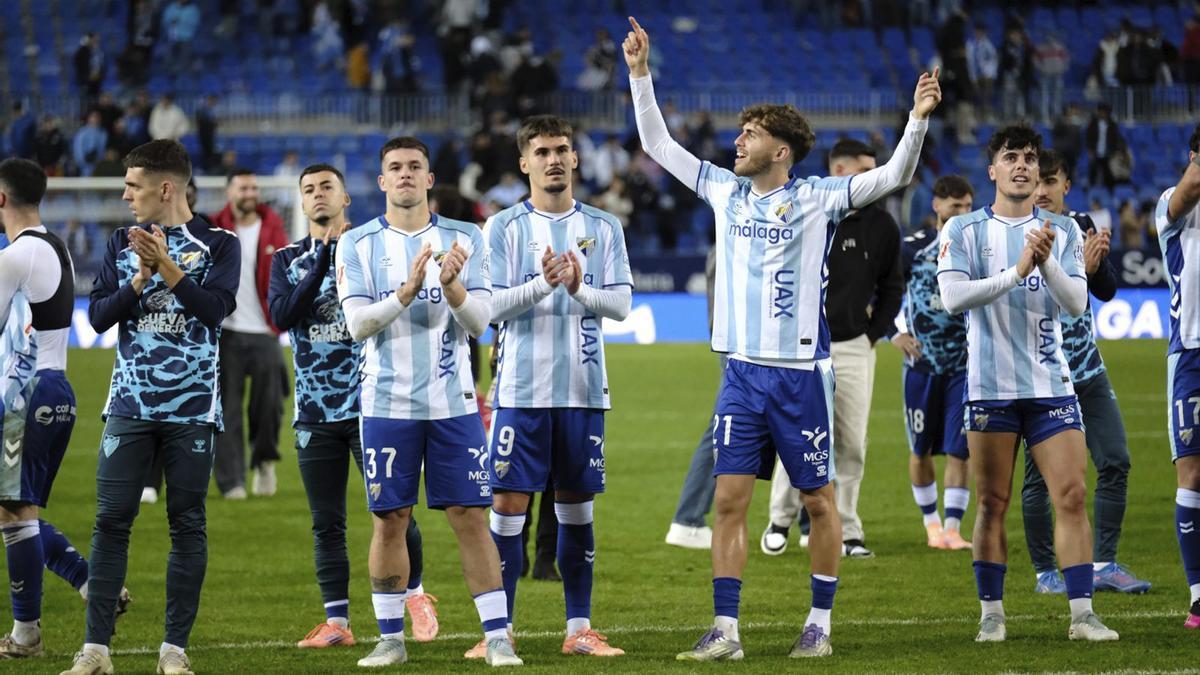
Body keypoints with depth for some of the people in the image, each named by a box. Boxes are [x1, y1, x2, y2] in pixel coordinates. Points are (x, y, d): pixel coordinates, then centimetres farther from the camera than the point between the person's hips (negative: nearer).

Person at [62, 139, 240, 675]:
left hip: (191, 408, -2)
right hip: (130, 404, 2)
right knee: (111, 521, -4)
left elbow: (215, 309, -13)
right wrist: (140, 279, -10)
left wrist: (166, 266, -18)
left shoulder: (217, 245, 1)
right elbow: (99, 317, 4)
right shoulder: (122, 243, 11)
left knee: (187, 525, 0)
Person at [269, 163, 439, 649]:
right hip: (315, 409, 2)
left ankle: (416, 595, 19)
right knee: (327, 523, 4)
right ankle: (336, 622, 9)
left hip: (370, 404, -2)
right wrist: (323, 261, -14)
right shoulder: (288, 259, 9)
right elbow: (282, 315, -8)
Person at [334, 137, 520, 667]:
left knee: (469, 517, -2)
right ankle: (391, 638, 12)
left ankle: (497, 637, 0)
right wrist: (406, 291, -23)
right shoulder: (358, 245, 2)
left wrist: (452, 286, -21)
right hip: (387, 402, 0)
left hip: (453, 401, 0)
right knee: (389, 519, 3)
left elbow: (479, 321, -2)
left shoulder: (463, 239, 4)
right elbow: (357, 324, -8)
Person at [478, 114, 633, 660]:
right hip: (522, 389, -2)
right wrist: (542, 284, -22)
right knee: (508, 503, -4)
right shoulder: (504, 227, 1)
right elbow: (492, 307, -6)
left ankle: (579, 628, 13)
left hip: (583, 389, 2)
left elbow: (621, 303, 1)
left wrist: (580, 290, -18)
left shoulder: (603, 228, 8)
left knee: (577, 507, 7)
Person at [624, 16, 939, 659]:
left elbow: (892, 175, -11)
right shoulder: (726, 191, 7)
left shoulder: (815, 198, -5)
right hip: (742, 372, 4)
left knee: (818, 501, 5)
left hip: (801, 373, -4)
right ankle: (724, 631, 1)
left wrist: (917, 121, -25)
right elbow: (658, 144, 14)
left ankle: (819, 625, 15)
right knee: (728, 499, -1)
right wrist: (640, 75, 8)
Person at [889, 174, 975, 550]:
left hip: (964, 364, 0)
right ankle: (931, 523, 22)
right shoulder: (914, 248, 0)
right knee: (921, 449, 7)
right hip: (921, 363, 0)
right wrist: (896, 332, -3)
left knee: (958, 449, -8)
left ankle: (953, 529, -6)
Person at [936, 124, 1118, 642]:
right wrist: (1017, 271, -23)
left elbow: (1077, 303, -2)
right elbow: (953, 297, -13)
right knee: (993, 503, 1)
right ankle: (991, 614, 10)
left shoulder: (1061, 230, 7)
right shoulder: (963, 230, 1)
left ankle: (1082, 614, -3)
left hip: (1051, 383, 2)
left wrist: (1047, 263, -21)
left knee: (1072, 496, -6)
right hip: (991, 386, -2)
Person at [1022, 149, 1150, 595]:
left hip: (1087, 369, 6)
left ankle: (1104, 565, 8)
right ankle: (1046, 572, 10)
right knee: (1040, 476, -1)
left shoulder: (1080, 226, 6)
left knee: (1115, 462, 1)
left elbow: (1106, 291, 4)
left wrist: (1098, 261, -16)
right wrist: (1079, 268, -29)